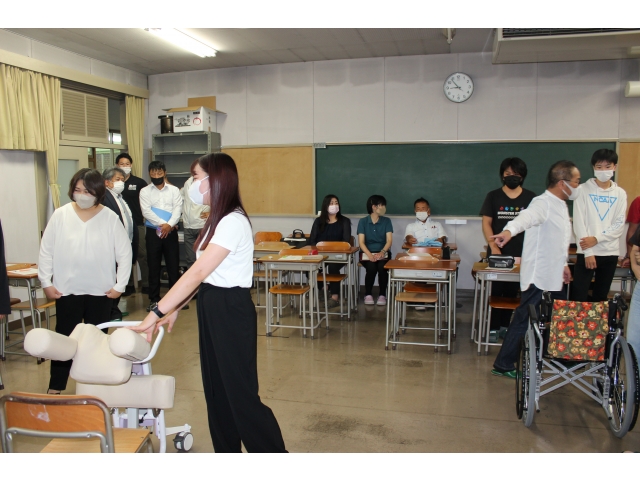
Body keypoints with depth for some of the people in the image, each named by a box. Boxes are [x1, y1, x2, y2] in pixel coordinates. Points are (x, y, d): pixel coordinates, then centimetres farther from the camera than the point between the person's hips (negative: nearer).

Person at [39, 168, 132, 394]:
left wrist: (120, 285, -5)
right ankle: (55, 388, 22)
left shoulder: (110, 218, -7)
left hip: (101, 291, 0)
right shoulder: (60, 215, -4)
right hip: (67, 290, 1)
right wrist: (46, 282, -1)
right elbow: (46, 251, 2)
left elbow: (124, 253, -3)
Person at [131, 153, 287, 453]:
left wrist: (156, 313, -22)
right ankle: (226, 450, 32)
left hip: (231, 310, -10)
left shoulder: (233, 222, -20)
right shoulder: (218, 219, 11)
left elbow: (197, 273, -24)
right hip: (212, 309, 10)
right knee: (217, 388, 17)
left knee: (240, 391, 0)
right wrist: (175, 308, 12)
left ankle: (272, 450, 16)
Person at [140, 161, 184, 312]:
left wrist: (169, 224, -20)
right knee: (153, 267, 5)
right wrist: (162, 224, -16)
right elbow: (146, 211, -7)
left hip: (171, 231, 0)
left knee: (173, 265, 4)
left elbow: (178, 209, -5)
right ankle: (154, 299, 14)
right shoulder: (145, 191, 4)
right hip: (153, 232, 0)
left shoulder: (174, 190, 6)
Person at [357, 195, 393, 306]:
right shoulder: (363, 221, 1)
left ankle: (382, 295, -11)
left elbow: (389, 240, -4)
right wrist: (369, 254, -25)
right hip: (367, 253, -1)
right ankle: (368, 294, -8)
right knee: (371, 268, -31)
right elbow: (361, 242, -7)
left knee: (382, 267, -30)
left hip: (383, 253, 1)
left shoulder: (386, 221, 5)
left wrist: (382, 252, -24)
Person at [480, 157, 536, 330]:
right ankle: (493, 328, 9)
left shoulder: (530, 198, 5)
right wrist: (493, 246, -12)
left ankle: (505, 326, 19)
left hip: (520, 254, 1)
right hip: (497, 253, -1)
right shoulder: (493, 196, 3)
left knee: (511, 293, 8)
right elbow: (486, 223, 0)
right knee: (495, 291, 2)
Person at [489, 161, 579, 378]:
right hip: (538, 279, -9)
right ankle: (503, 365, 9)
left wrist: (563, 264, 25)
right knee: (524, 322, -2)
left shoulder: (561, 205, 14)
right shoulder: (543, 203, -18)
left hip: (554, 278, 10)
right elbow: (526, 217, -41)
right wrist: (509, 230, -61)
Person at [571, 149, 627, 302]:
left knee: (601, 297, 11)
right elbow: (579, 223, -7)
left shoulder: (620, 194, 8)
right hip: (586, 252, -3)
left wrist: (596, 238, -13)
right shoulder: (583, 190, -2)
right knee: (578, 297, -7)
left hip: (610, 253, 3)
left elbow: (619, 225, 2)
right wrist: (588, 252, -12)